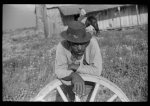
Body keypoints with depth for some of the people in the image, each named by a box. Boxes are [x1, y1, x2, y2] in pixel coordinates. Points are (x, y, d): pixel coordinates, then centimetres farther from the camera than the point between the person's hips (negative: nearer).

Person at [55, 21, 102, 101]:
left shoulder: (92, 42, -32)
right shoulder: (62, 46, -29)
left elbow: (97, 70, -34)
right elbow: (59, 71, -31)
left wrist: (74, 67, -31)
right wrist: (74, 76, -50)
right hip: (70, 82, 1)